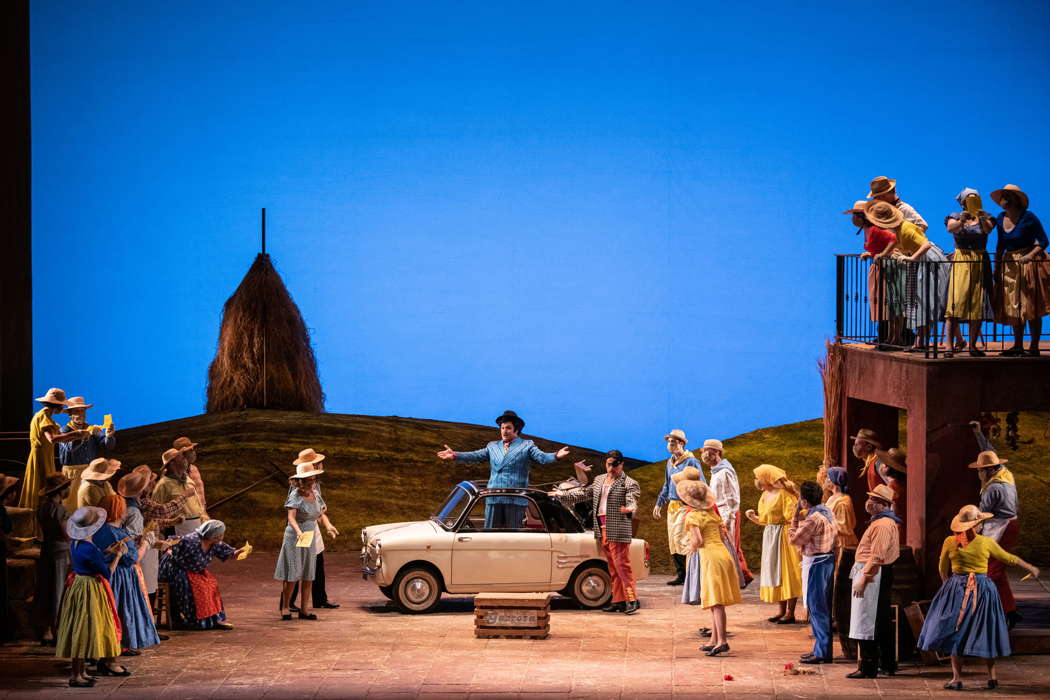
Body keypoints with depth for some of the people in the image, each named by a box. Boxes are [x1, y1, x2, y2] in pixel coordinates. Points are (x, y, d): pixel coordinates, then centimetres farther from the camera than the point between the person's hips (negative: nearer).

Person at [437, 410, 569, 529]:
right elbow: (476, 456, 14)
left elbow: (542, 457, -8)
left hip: (515, 499, -4)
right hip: (493, 498, 4)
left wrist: (555, 456, -29)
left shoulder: (527, 446, 7)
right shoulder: (493, 446, 21)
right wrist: (456, 456, 1)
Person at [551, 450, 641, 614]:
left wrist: (629, 509, -41)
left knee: (622, 564, -12)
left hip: (618, 531, -7)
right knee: (612, 568, 10)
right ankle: (618, 601, 13)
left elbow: (632, 501, -18)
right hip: (602, 529, 7)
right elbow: (584, 492, 29)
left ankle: (633, 599, -11)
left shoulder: (629, 484, -4)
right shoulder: (599, 480, 18)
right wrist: (563, 494, 29)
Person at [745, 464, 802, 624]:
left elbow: (792, 517, -18)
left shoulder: (783, 494, -14)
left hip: (783, 536, -9)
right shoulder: (765, 495, 12)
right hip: (770, 536, 9)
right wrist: (752, 516, 1)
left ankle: (790, 613, -2)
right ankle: (782, 610, 15)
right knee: (774, 573, 9)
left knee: (787, 572, -5)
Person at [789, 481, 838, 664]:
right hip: (828, 559, 10)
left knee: (816, 607, -5)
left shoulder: (813, 518, -21)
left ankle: (822, 652, -4)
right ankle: (821, 648, 21)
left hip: (816, 563, -10)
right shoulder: (827, 512, 8)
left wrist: (795, 517, -6)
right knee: (823, 607, 15)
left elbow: (794, 539, -14)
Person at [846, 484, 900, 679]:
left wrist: (863, 579, -24)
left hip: (874, 575, -11)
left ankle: (868, 668, -6)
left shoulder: (882, 525, -18)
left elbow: (877, 556, -24)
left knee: (866, 622, -8)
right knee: (882, 622, 15)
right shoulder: (883, 522, 18)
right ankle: (888, 664, 22)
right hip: (878, 574, 11)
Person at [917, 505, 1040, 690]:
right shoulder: (986, 542, -7)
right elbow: (1009, 558, 6)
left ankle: (957, 678, -1)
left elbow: (943, 570, 7)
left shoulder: (950, 542, -5)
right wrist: (1030, 568, 21)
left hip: (957, 589, 0)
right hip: (983, 589, 0)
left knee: (955, 633, 5)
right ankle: (992, 676, 17)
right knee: (985, 633, 11)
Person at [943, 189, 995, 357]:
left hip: (980, 264, 2)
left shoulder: (985, 218, 10)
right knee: (955, 301, -14)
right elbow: (951, 228, -15)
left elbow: (988, 229, -13)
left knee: (978, 305, -1)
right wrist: (961, 221, -35)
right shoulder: (956, 217, 8)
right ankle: (953, 344, -15)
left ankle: (973, 345, 8)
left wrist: (982, 219, -35)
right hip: (960, 262, -1)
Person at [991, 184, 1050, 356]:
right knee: (1014, 308, 9)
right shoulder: (1000, 219, 6)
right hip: (1009, 265, 6)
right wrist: (997, 268, 11)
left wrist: (1029, 256, -25)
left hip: (1029, 264, -6)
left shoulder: (1028, 218, -12)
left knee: (1032, 309, -5)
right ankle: (1018, 346, 17)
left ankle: (1034, 348, -1)